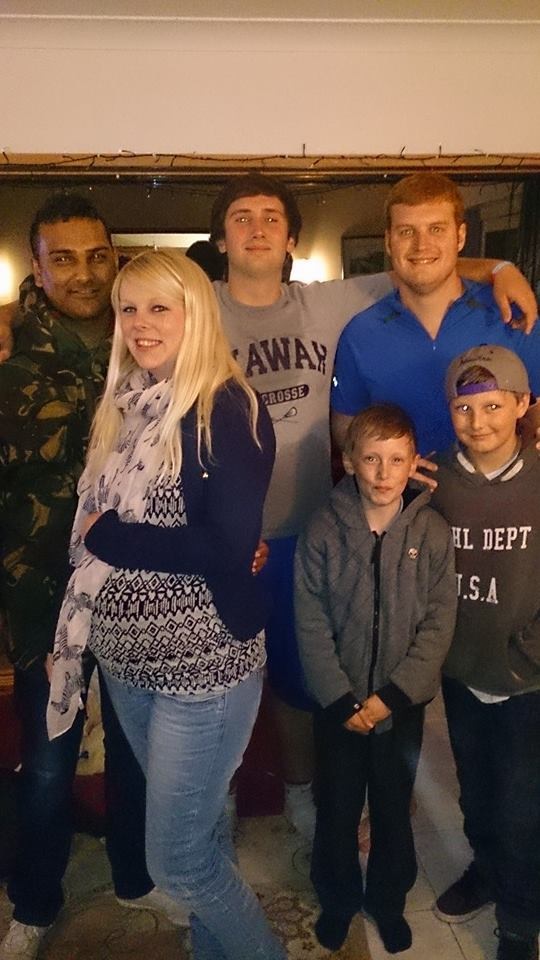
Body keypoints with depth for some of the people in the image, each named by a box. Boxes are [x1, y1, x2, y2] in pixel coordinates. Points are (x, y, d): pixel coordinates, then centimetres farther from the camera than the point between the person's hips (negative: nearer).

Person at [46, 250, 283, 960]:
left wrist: (110, 536, -14)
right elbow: (94, 519, 9)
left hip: (204, 663, -6)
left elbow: (232, 545, -22)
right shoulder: (124, 407, 8)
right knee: (200, 829, 22)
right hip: (126, 659, 6)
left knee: (176, 860, 4)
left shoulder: (230, 410, -14)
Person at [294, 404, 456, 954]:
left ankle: (388, 900, 43)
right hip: (338, 705, 0)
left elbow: (438, 626, -9)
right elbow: (311, 625, -9)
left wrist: (388, 697, -14)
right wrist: (342, 701, -12)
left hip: (402, 705, 1)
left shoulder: (432, 534, -9)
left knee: (393, 811, 18)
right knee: (336, 811, 15)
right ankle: (337, 898, 41)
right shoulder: (323, 533, -10)